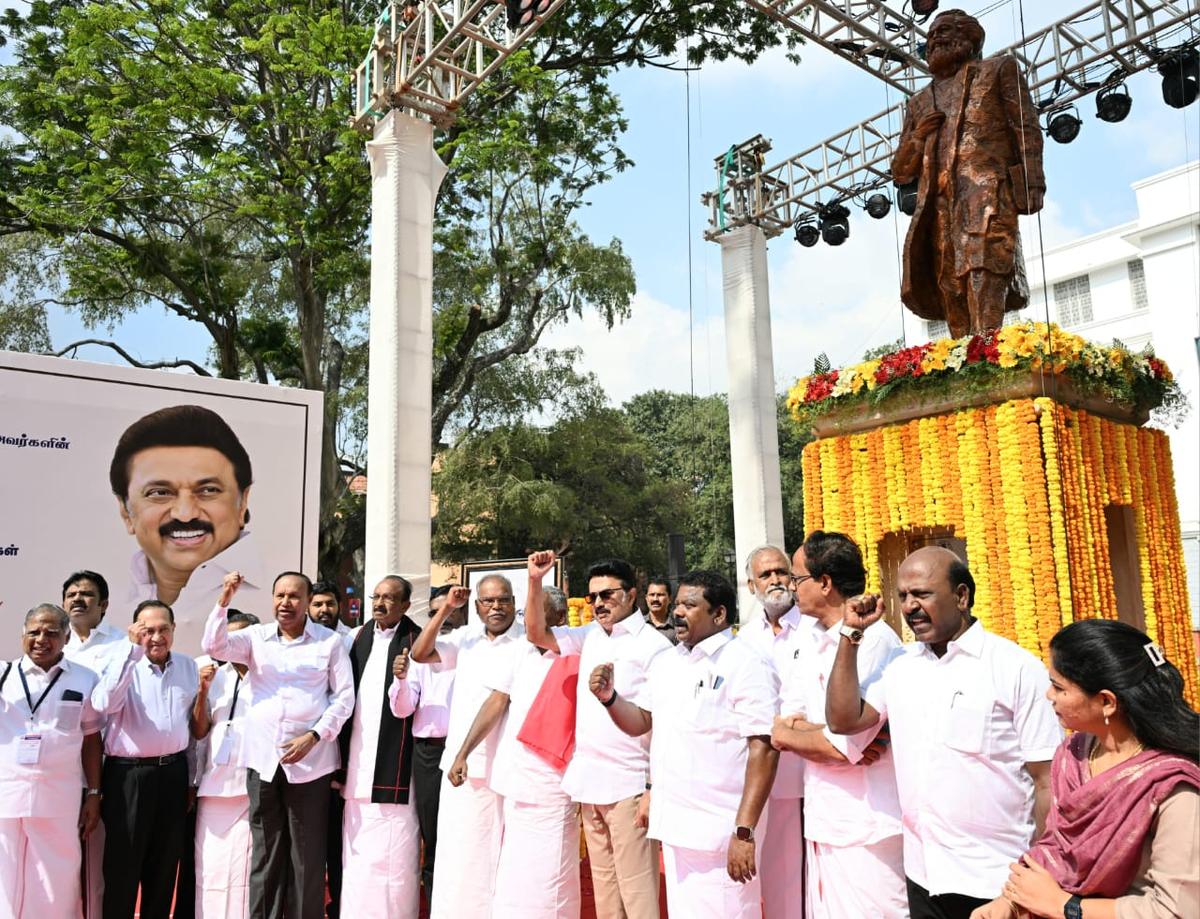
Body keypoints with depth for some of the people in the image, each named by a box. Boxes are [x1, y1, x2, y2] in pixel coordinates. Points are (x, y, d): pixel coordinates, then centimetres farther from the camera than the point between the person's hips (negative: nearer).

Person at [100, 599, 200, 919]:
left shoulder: (188, 666, 6)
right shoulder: (124, 663, -6)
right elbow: (108, 704, -27)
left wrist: (191, 779, 13)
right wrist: (133, 650, -28)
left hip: (173, 772, 4)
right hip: (128, 773, -4)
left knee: (165, 863, 13)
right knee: (122, 864, 5)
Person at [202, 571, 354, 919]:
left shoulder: (330, 642, -1)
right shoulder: (256, 636, 7)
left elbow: (344, 696, -2)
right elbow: (214, 646, -6)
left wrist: (313, 736, -12)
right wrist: (224, 601, -16)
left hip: (310, 760, -2)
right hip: (263, 758, 2)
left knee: (307, 853, 5)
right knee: (265, 851, 12)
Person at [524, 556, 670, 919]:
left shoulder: (654, 645, -9)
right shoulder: (590, 636, 9)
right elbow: (537, 633, 13)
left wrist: (654, 788, -14)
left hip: (629, 786, -6)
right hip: (589, 783, 6)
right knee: (604, 889, 15)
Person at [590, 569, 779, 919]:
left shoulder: (746, 664, -12)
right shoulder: (665, 662, 10)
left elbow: (763, 749, -16)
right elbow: (640, 722, 17)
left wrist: (744, 832, -20)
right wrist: (609, 697, -3)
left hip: (721, 834, -7)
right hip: (673, 826, 7)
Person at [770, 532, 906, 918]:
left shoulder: (874, 641, -18)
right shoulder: (809, 639, 7)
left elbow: (843, 745, -22)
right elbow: (785, 724, 5)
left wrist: (788, 734, -5)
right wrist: (823, 736, -15)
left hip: (865, 827, -7)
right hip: (821, 819, 8)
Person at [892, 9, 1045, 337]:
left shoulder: (998, 69, 21)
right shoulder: (919, 102, 30)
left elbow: (1028, 130, 9)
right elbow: (900, 171, 26)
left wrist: (1032, 185, -7)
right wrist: (920, 134, 7)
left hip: (986, 190, -4)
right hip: (937, 206, 4)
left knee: (983, 275, -24)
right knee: (949, 286, -8)